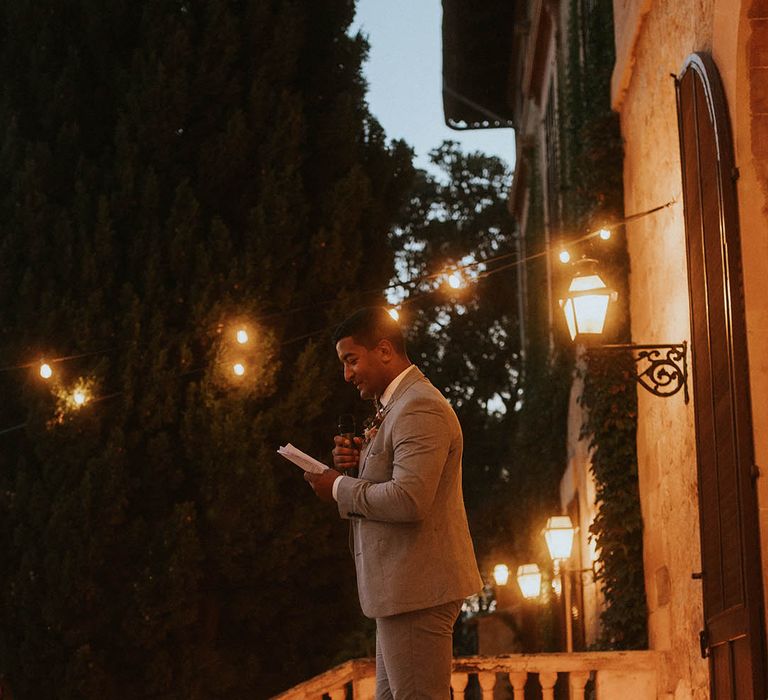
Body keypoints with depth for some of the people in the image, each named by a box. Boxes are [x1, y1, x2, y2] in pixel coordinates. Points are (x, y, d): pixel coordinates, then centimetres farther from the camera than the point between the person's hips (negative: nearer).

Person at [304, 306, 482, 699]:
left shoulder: (420, 409, -17)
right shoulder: (396, 406, 18)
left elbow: (409, 499, -27)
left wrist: (340, 488, -14)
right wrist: (359, 461, 4)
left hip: (417, 590, -11)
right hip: (404, 588, 11)